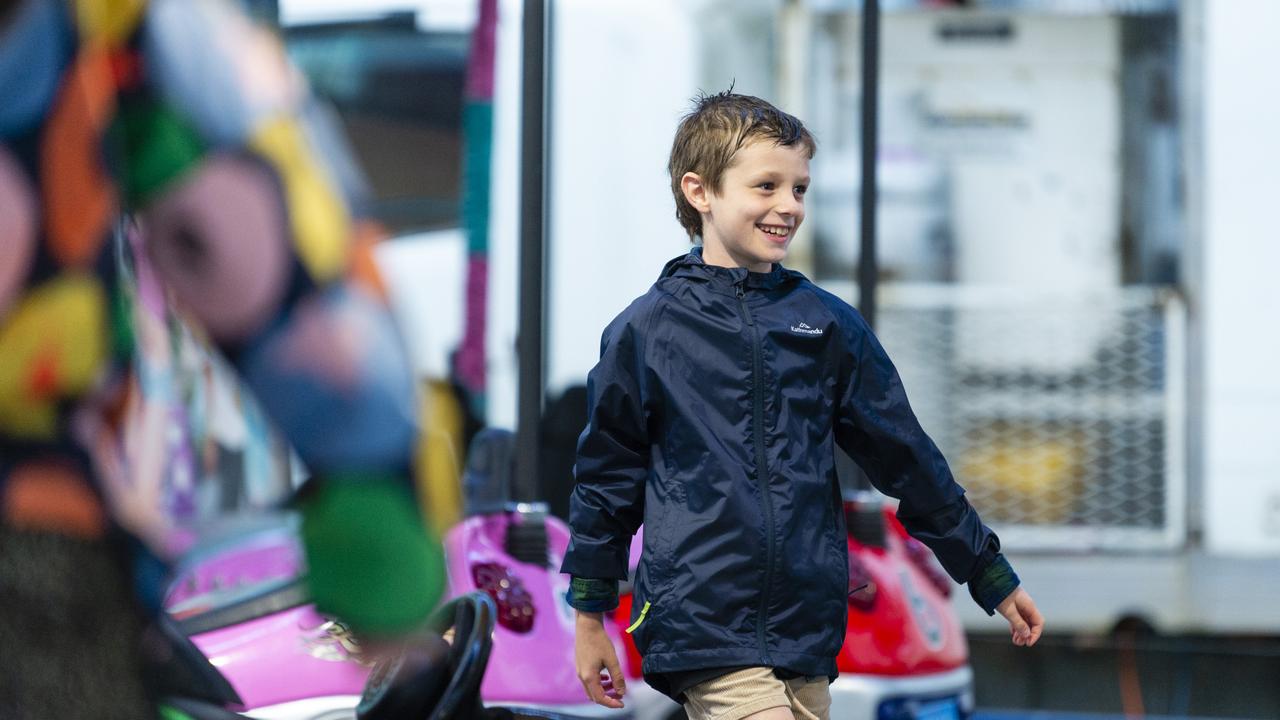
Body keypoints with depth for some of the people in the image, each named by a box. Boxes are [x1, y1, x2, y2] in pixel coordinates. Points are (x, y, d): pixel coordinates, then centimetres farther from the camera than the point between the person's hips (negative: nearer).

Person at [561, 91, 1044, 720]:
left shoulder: (828, 325, 9)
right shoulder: (646, 331, 2)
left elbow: (907, 461, 15)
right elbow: (606, 479, 9)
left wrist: (992, 578, 17)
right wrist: (589, 618, 11)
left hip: (807, 636, 3)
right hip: (702, 628, -3)